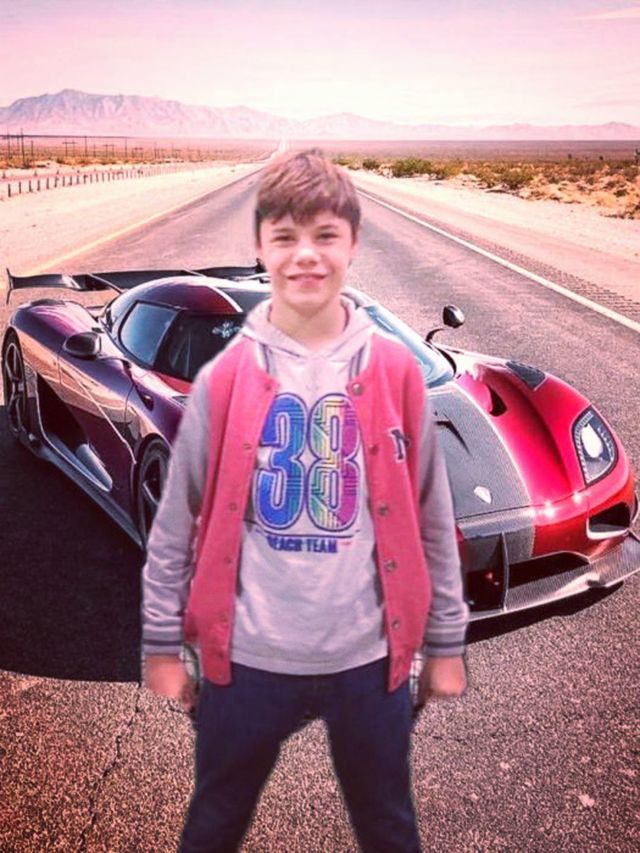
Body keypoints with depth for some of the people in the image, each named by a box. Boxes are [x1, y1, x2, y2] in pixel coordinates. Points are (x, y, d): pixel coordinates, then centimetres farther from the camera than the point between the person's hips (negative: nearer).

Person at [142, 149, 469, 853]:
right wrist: (161, 644, 2)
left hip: (368, 658, 1)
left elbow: (431, 520, 0)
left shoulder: (395, 371, -6)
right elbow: (175, 524, -1)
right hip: (245, 658, 0)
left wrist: (445, 643, 4)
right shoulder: (224, 379, -8)